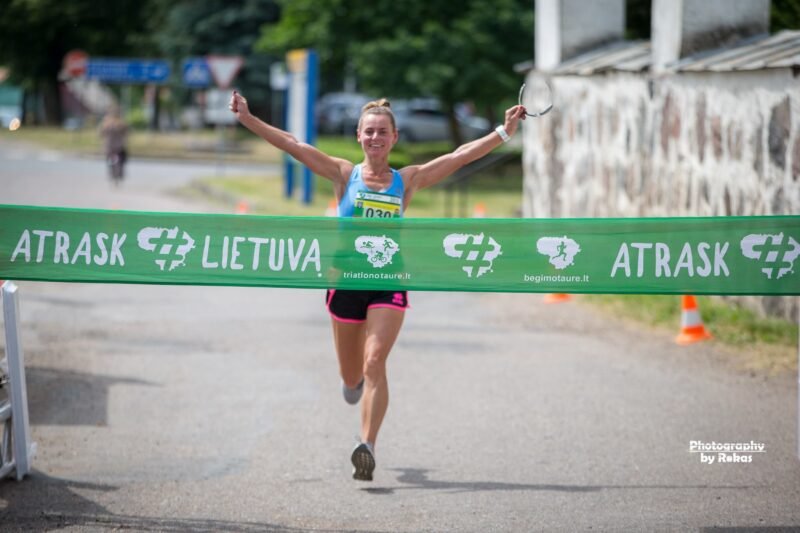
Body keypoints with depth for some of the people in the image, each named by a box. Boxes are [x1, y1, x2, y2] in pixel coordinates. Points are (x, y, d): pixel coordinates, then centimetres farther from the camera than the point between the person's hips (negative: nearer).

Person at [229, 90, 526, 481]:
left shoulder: (407, 180, 5)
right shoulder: (345, 175, 3)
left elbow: (460, 156, 3)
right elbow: (292, 145, -4)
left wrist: (504, 132, -2)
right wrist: (247, 119, -11)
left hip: (389, 282, -1)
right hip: (346, 279, 1)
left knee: (374, 363, -19)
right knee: (351, 376, 13)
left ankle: (367, 447, -21)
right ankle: (356, 379, 50)